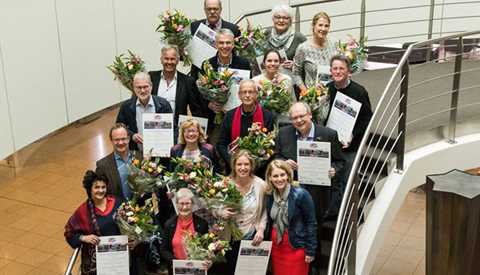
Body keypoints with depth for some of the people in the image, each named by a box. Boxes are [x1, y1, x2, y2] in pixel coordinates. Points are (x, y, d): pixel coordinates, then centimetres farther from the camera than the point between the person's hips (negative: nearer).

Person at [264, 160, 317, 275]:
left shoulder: (301, 195, -17)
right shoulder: (270, 195, 0)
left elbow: (311, 223, -13)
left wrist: (310, 250, -13)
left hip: (296, 246, -5)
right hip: (276, 244, 5)